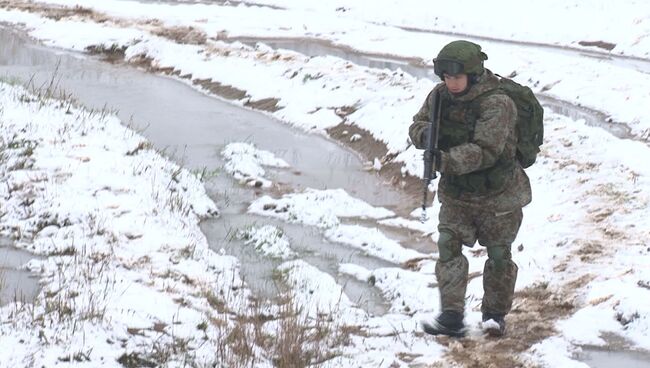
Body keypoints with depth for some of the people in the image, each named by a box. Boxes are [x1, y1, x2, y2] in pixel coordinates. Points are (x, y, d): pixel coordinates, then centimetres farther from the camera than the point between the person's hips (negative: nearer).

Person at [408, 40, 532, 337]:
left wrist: (446, 160, -43)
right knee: (448, 247, -8)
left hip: (497, 195, -5)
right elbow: (417, 125, 3)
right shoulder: (440, 96, -4)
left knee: (499, 256, 9)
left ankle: (495, 314, 26)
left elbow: (486, 151, -32)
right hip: (456, 194, 5)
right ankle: (452, 316, -9)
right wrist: (426, 134, -22)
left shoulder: (496, 104, -24)